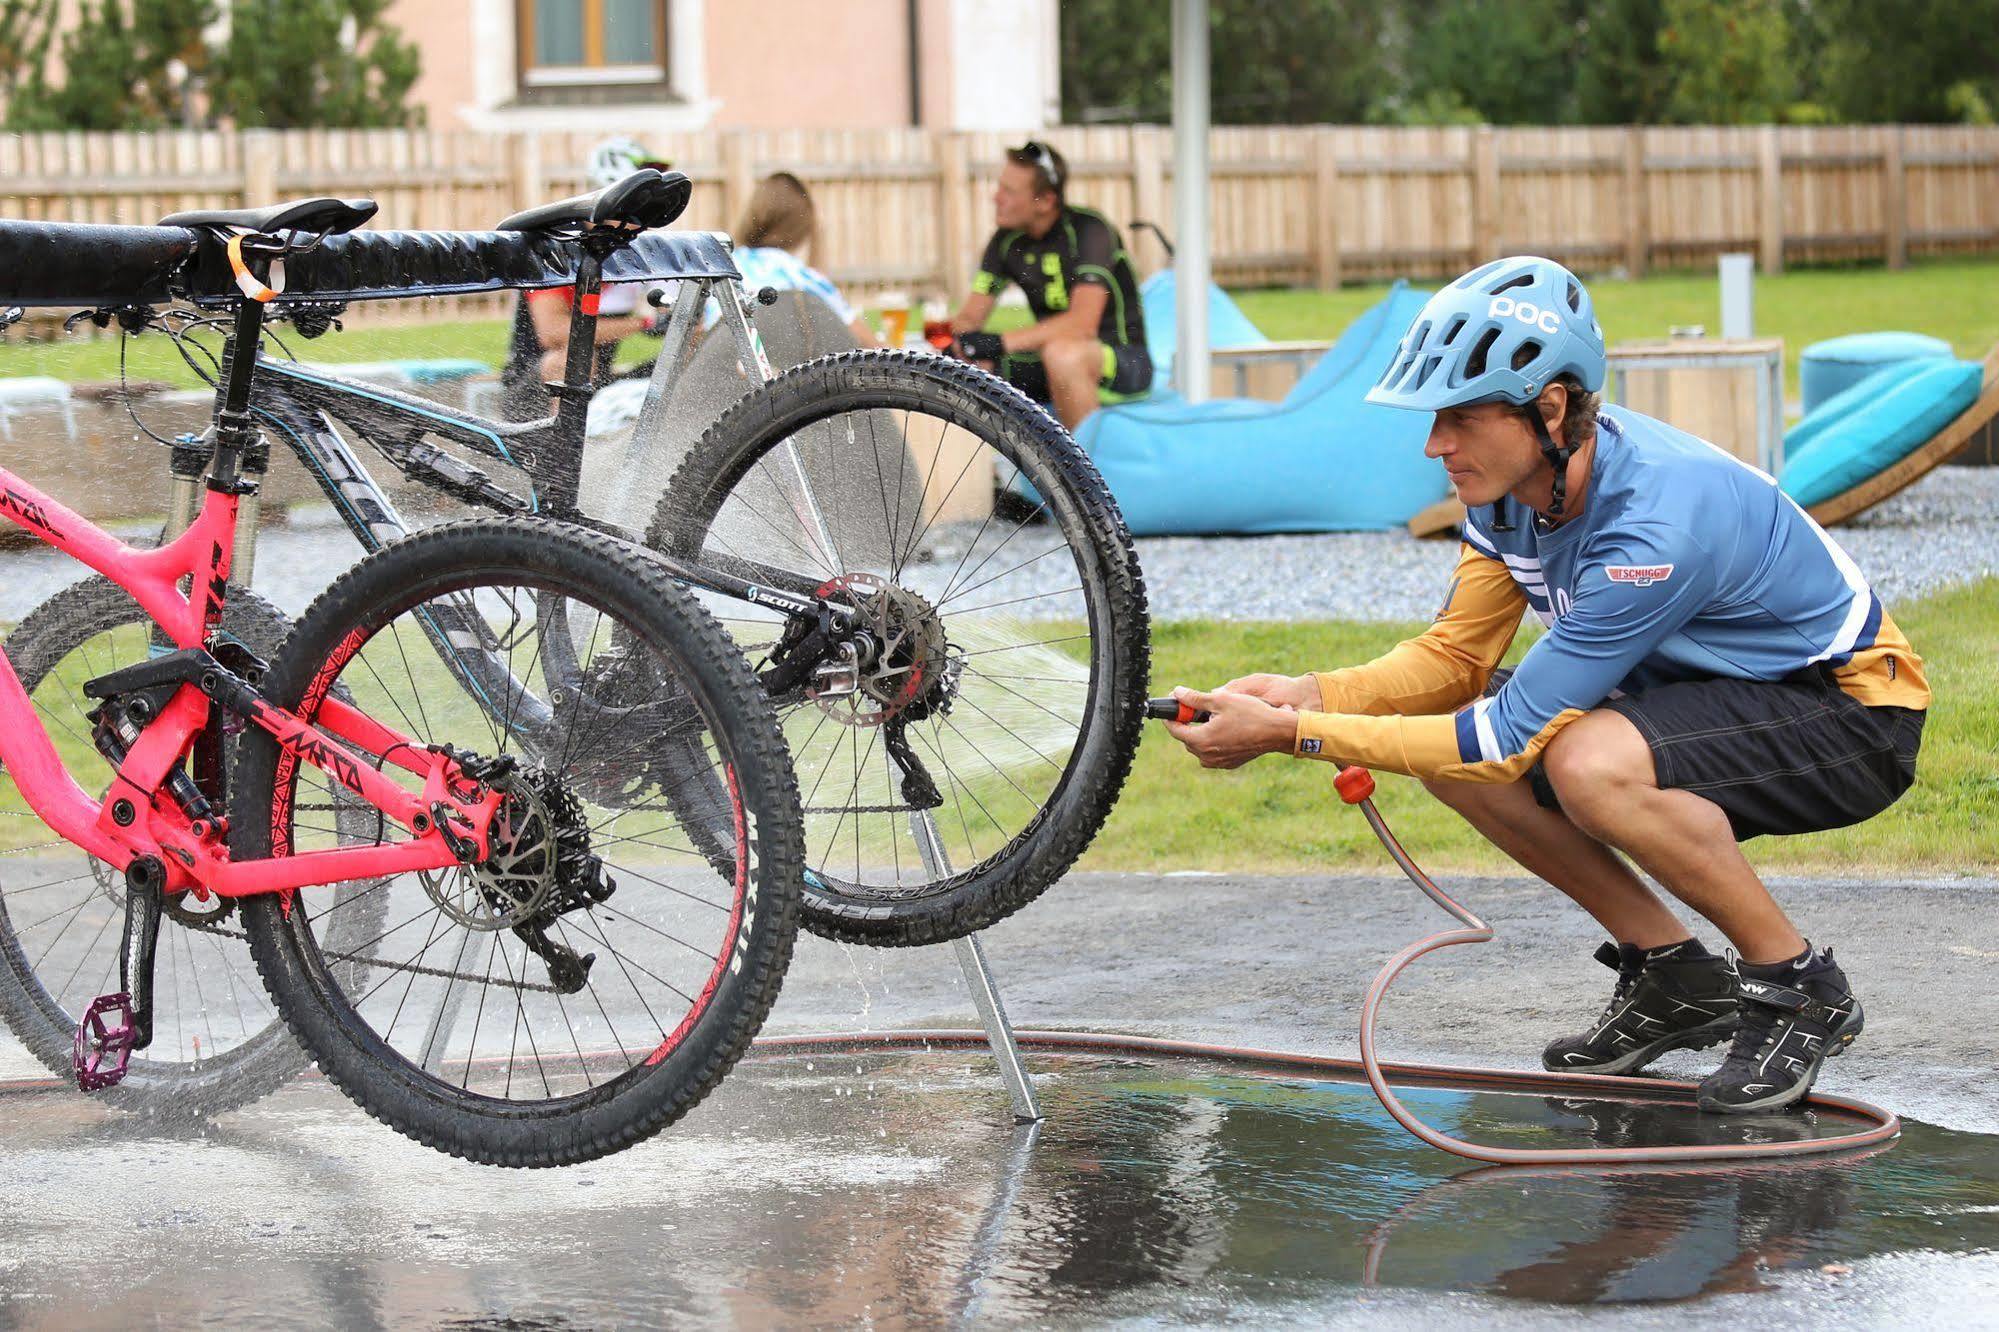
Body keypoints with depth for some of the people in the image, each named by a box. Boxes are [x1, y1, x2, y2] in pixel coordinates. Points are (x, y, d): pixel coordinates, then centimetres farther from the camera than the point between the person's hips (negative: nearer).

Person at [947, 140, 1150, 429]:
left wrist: (1001, 343, -34)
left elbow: (1082, 323, -28)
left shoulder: (1089, 230, -17)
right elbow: (971, 317, 3)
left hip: (1123, 360, -7)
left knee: (1062, 353, -39)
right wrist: (951, 335, -22)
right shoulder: (1008, 240, 2)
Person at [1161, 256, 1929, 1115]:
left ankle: (1799, 988, -13)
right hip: (1710, 687, 9)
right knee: (1442, 734, -8)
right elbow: (1454, 654, 1)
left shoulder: (1655, 521, -34)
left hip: (1853, 710, -9)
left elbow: (1513, 734, -30)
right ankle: (1674, 978, 5)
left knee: (1592, 763, -35)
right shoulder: (1517, 479, -9)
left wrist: (1292, 734, -29)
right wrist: (1309, 695, -18)